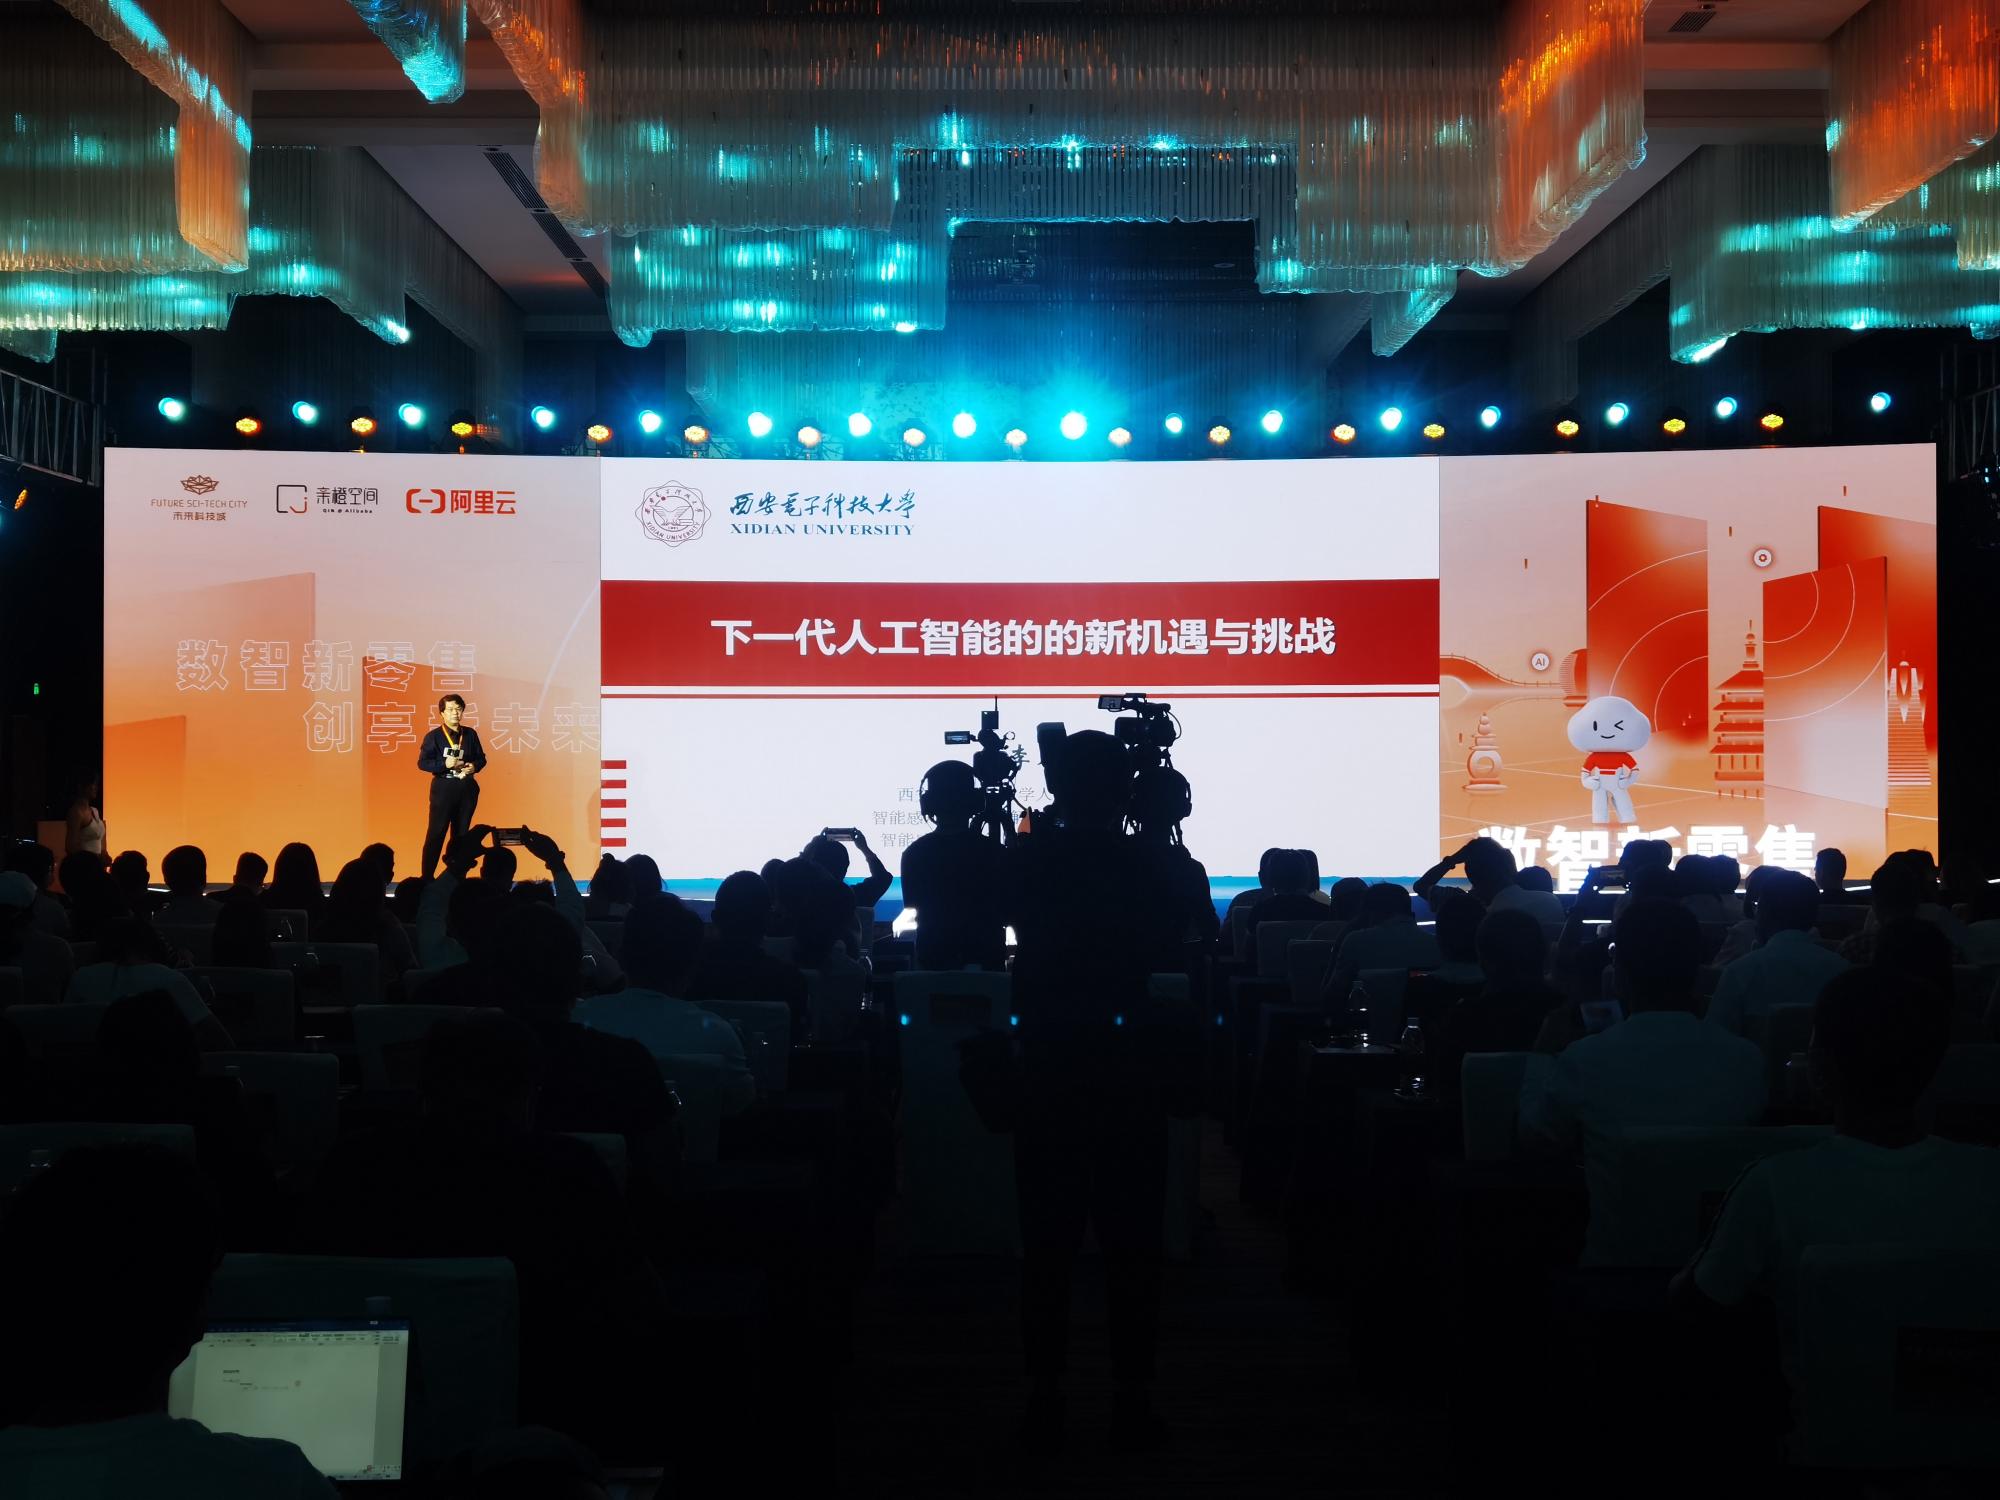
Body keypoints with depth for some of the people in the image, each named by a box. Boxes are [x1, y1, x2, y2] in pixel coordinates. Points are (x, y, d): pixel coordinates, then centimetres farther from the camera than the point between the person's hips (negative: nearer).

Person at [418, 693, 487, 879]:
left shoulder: (470, 734, 8)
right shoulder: (433, 736, -3)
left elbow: (481, 758, 14)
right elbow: (422, 762, -8)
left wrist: (474, 766, -8)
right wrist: (444, 764, -21)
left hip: (467, 789, 4)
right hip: (443, 788, -4)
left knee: (461, 834, 10)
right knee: (436, 834, -6)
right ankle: (426, 876, -2)